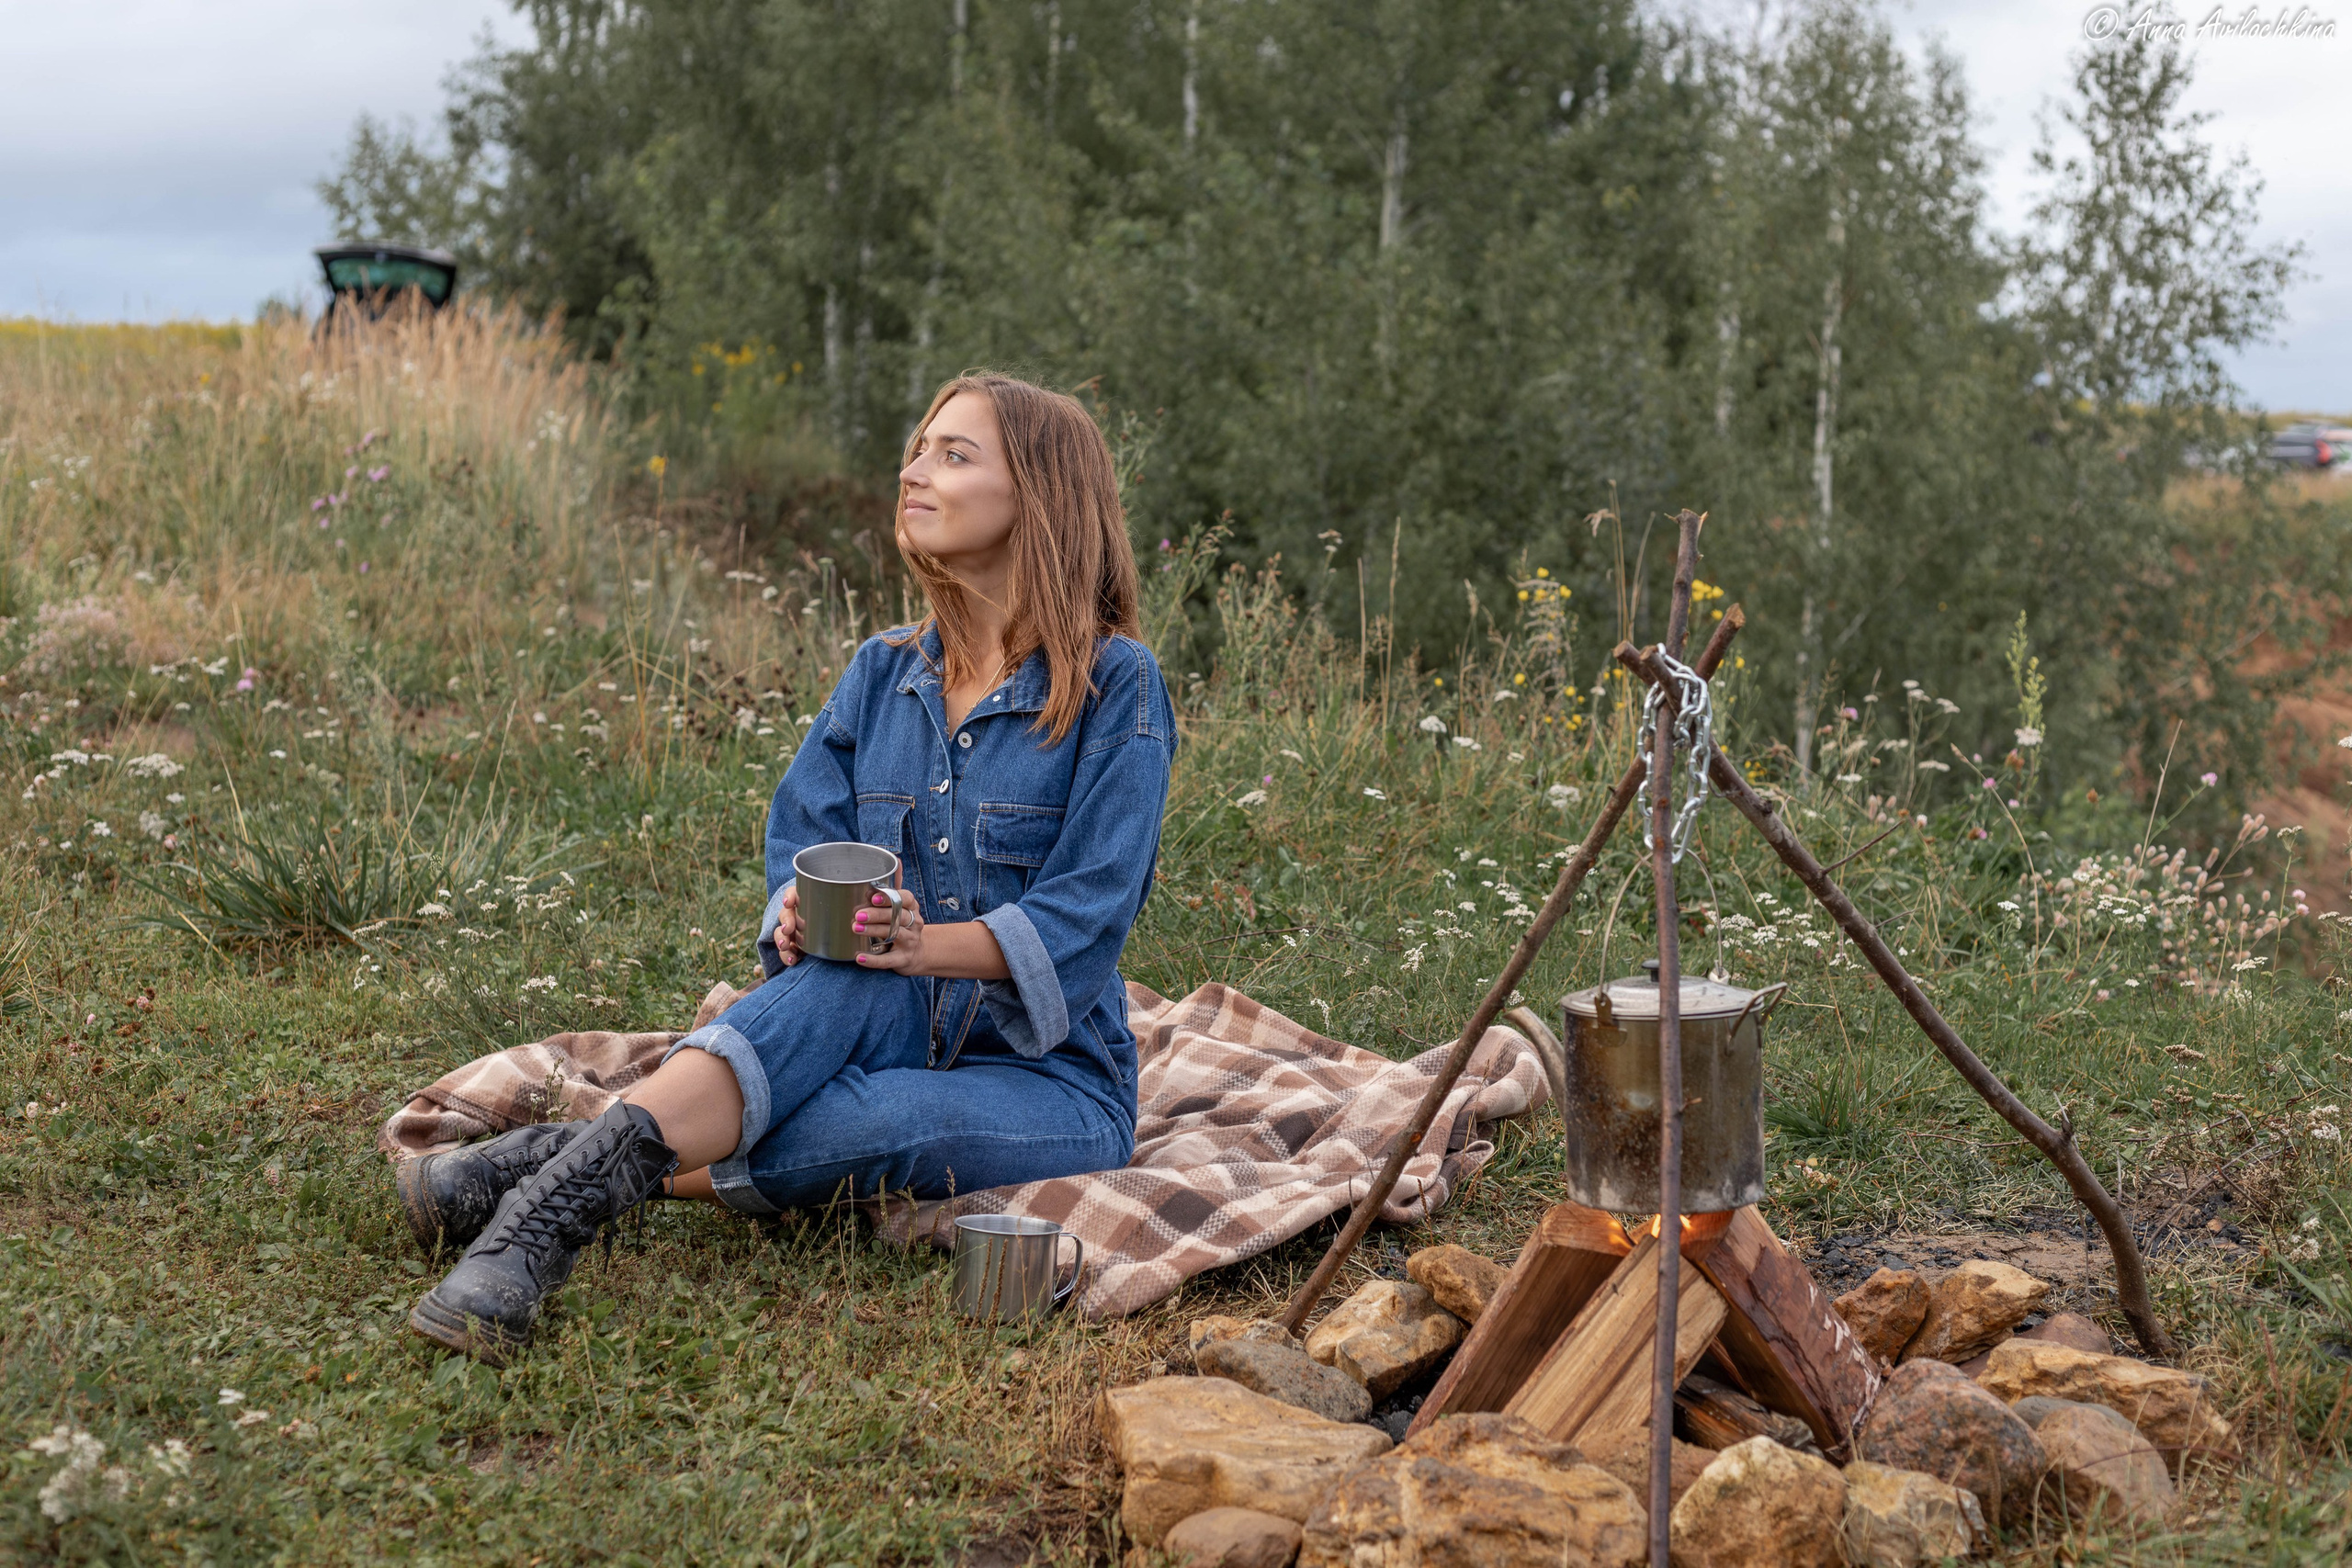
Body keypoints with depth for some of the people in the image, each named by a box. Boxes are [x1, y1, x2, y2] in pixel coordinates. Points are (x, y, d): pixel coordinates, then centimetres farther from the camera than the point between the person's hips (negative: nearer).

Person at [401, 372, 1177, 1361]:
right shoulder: (881, 675, 10)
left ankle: (570, 1171, -37)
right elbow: (802, 844, 3)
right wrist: (801, 913, -21)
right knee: (851, 980, -33)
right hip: (893, 1030, 4)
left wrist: (926, 943, -31)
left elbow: (1086, 916, -15)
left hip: (1049, 1079, -3)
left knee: (870, 1120, -36)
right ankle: (616, 1145, -47)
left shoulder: (1115, 685, -7)